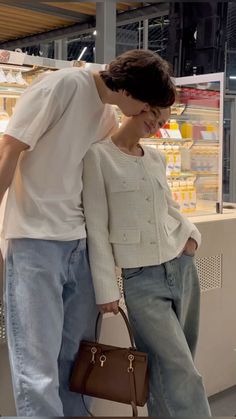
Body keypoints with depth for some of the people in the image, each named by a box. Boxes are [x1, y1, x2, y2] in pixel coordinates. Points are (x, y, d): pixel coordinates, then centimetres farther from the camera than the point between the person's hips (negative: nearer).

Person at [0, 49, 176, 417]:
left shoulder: (107, 113, 13)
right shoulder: (63, 85, -10)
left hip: (80, 241, 8)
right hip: (36, 238, -8)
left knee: (77, 352, 16)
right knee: (39, 363, -5)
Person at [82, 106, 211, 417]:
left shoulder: (157, 158, 12)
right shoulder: (98, 155, -5)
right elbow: (96, 228, -8)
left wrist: (192, 233, 3)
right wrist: (106, 288, -10)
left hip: (182, 266, 6)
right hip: (141, 278, -5)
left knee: (168, 367, 11)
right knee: (180, 371, -6)